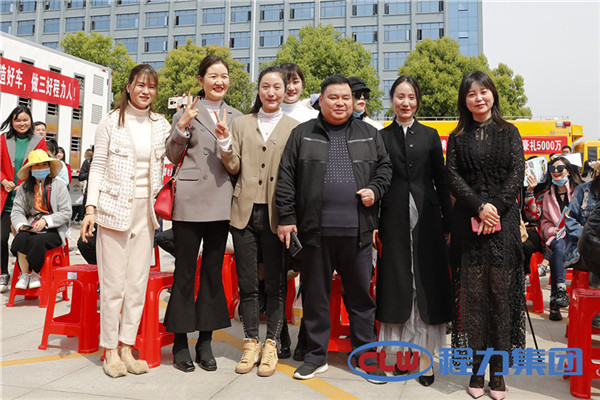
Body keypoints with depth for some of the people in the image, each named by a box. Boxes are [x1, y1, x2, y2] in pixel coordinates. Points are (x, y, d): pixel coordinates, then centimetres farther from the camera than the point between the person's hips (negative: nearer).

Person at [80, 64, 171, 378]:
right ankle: (110, 350, 13)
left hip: (145, 210, 3)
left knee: (138, 282, 5)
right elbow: (98, 166, 0)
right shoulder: (111, 121, 2)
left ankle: (126, 347, 17)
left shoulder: (161, 125, 11)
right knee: (113, 282, -1)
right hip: (114, 207, -3)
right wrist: (91, 207, -6)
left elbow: (167, 163, 15)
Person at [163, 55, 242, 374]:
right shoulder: (187, 112, 5)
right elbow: (172, 157, 6)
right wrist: (181, 127, -10)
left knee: (214, 270, 8)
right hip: (190, 200, -3)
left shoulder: (236, 117, 14)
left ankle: (205, 342, 19)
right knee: (185, 270, 2)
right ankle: (180, 342, 15)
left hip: (220, 201, 3)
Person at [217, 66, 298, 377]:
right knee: (247, 284, 8)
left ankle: (271, 345, 20)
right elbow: (234, 167, 7)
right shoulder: (241, 124, 11)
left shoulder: (294, 127, 5)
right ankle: (251, 343, 23)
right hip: (245, 212, 2)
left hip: (276, 214, -2)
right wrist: (225, 146, -10)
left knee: (275, 283, 6)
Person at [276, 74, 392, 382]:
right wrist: (286, 216, -3)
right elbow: (286, 178, 3)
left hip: (357, 230, 1)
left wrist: (375, 189, -4)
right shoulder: (302, 134, 7)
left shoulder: (369, 134, 13)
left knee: (361, 296, 9)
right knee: (315, 295, 9)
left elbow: (385, 166, 16)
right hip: (315, 229, -1)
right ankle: (316, 356, 23)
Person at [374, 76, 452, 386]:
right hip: (394, 219, 0)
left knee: (427, 284, 2)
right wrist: (373, 224, -1)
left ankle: (425, 358, 12)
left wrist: (449, 222, 2)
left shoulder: (430, 136, 10)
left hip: (426, 217, 1)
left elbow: (441, 181, 8)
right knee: (396, 283, 5)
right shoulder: (381, 137, 8)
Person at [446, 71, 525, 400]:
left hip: (503, 221, 0)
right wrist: (480, 207, -13)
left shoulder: (509, 132, 12)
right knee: (472, 295, 0)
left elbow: (518, 173, 1)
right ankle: (477, 369, 10)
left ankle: (498, 372, 8)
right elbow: (453, 177, 1)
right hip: (468, 222, 0)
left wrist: (496, 208, -12)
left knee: (501, 294, -1)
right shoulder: (457, 138, 12)